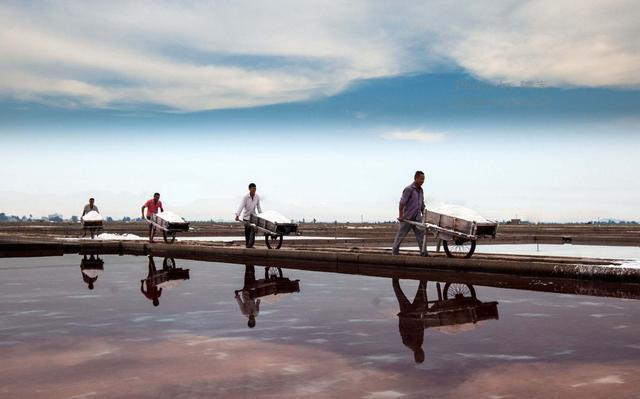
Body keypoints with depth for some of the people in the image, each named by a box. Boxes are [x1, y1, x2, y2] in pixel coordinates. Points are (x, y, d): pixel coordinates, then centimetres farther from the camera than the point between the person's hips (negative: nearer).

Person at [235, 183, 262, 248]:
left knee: (253, 229, -14)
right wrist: (237, 215, -37)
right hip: (246, 215, -2)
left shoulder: (257, 197, -4)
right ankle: (247, 244, 13)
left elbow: (258, 207, 7)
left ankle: (250, 244, -13)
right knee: (247, 230, 1)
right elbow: (241, 206, -25)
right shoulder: (245, 197, -15)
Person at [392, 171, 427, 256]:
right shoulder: (409, 189, -13)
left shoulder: (420, 190, 11)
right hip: (407, 218, -7)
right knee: (401, 235, 3)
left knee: (421, 235, 2)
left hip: (417, 218, 7)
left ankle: (424, 252, 5)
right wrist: (401, 216, -18)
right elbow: (402, 203, -16)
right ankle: (395, 251, 14)